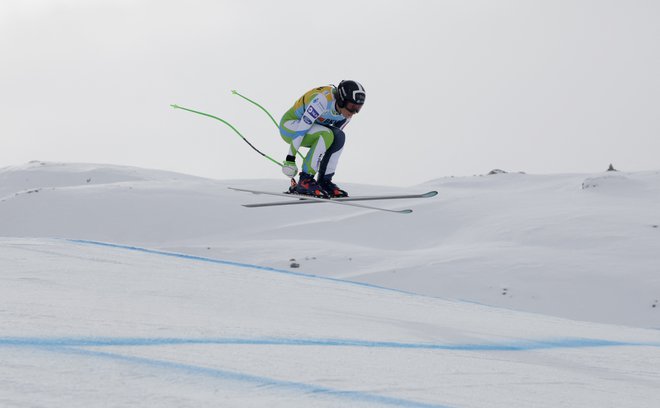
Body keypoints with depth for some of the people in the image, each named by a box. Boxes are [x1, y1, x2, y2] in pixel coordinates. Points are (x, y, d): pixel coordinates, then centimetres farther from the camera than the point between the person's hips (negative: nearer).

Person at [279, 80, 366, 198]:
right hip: (289, 125, -7)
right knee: (326, 135, -31)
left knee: (339, 136, -19)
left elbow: (334, 139, 4)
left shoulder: (346, 113, -7)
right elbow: (301, 128, -31)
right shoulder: (323, 100, -32)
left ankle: (324, 182, -10)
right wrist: (290, 158, -30)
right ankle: (304, 181, -24)